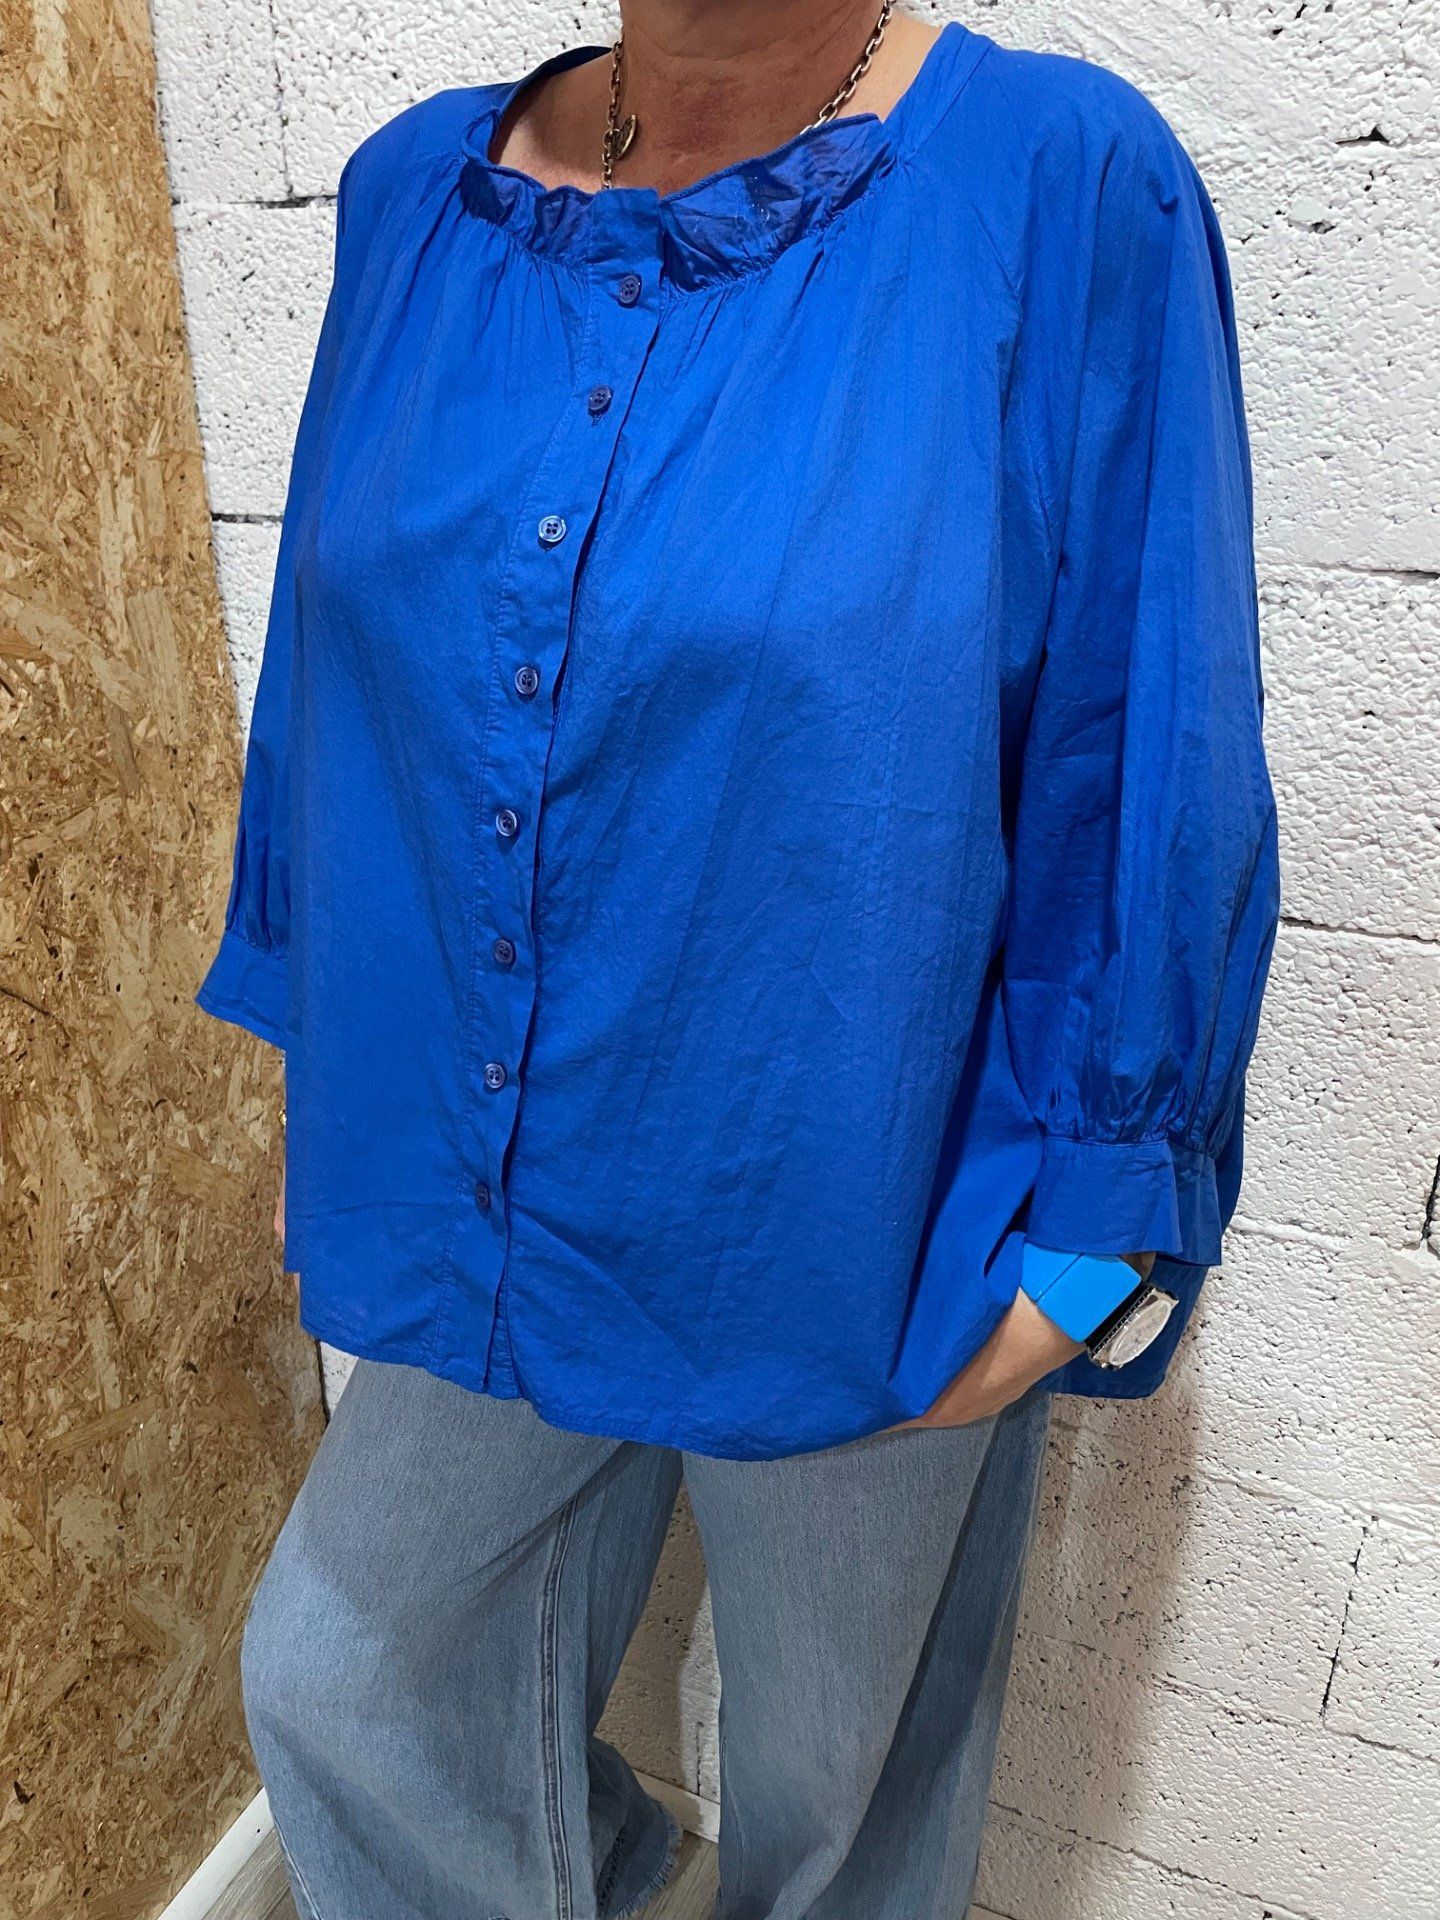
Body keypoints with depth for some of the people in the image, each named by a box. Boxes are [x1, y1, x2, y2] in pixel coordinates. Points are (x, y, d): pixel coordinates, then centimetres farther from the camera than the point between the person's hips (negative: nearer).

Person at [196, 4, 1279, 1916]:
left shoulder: (1065, 188, -13)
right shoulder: (419, 192, 3)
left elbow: (1151, 783, -13)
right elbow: (336, 672, 10)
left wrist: (1076, 1246, -10)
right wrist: (322, 1052, 14)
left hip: (847, 1239, -4)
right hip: (488, 1204, 5)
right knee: (336, 1686, 24)